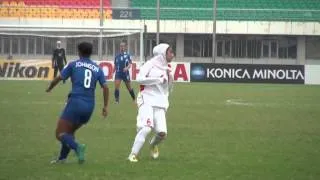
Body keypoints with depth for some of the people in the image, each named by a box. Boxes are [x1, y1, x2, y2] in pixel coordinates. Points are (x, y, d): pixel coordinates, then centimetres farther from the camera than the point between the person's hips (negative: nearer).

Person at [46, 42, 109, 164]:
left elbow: (58, 79, 6)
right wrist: (105, 106, 10)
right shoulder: (97, 69, 12)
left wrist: (49, 88, 25)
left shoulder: (73, 65, 3)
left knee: (60, 134, -3)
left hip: (75, 102, -5)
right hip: (89, 106, 5)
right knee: (70, 131, 24)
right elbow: (105, 87, 4)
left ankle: (77, 147, -29)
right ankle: (62, 158, 18)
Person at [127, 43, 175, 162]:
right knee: (146, 128, -23)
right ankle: (133, 154, -17)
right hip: (147, 100, -6)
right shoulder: (150, 64, -1)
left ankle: (153, 145, 26)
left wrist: (169, 77, 5)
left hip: (160, 104, 6)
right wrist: (160, 80, -12)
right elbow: (139, 79, -16)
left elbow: (168, 88, 25)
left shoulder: (166, 68, 18)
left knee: (162, 133, -7)